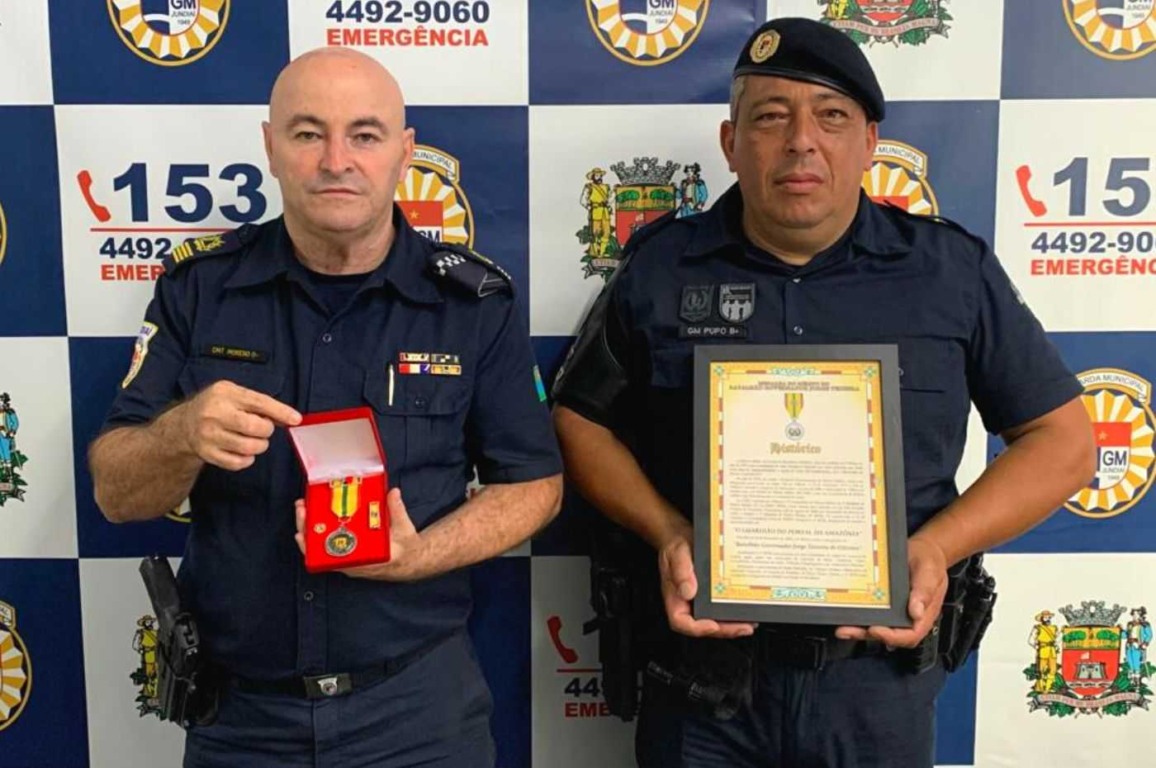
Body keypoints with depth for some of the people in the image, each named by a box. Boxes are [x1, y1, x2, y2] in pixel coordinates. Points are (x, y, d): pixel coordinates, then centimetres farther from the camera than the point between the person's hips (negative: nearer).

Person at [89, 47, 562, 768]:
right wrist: (184, 433, -26)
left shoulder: (476, 300, -7)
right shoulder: (200, 286, -4)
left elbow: (534, 483, -1)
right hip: (238, 706, 2)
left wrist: (418, 556, -19)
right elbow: (115, 492, -3)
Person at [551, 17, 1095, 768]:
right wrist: (667, 534, -11)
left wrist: (936, 548, -13)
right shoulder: (659, 266, -1)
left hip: (879, 674, 0)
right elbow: (582, 421, 6)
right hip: (702, 669, 0)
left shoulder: (953, 269, -2)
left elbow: (1062, 440, 3)